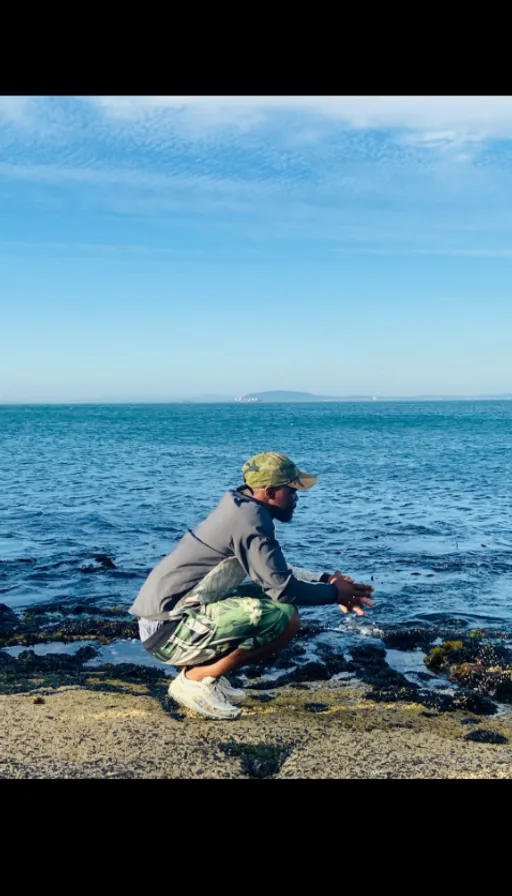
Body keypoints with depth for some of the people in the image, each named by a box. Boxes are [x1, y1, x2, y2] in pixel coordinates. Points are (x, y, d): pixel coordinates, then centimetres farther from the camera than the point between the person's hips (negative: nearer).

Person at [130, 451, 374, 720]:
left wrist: (327, 580, 13)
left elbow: (278, 571, 23)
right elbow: (283, 588, -19)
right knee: (285, 616, -18)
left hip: (165, 618, 10)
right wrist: (335, 593, -3)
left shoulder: (239, 509, 13)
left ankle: (200, 668, 11)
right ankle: (195, 680, -7)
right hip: (169, 630, -10)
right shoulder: (250, 518, -16)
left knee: (271, 599, 17)